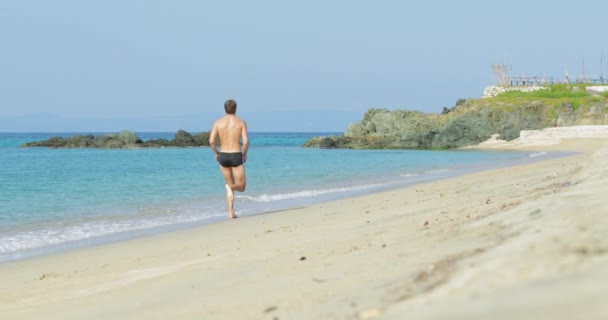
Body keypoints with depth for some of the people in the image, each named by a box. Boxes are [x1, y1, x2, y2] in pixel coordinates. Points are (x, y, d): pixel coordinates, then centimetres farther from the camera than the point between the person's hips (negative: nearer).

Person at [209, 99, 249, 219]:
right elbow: (246, 141, -13)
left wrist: (216, 153, 9)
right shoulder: (241, 122, -3)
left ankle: (231, 212, 7)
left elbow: (211, 141, -9)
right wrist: (244, 154, 5)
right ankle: (230, 187, -25)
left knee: (231, 185, 19)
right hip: (236, 156, -3)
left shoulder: (218, 122, 1)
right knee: (241, 187, 10)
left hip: (223, 156, 3)